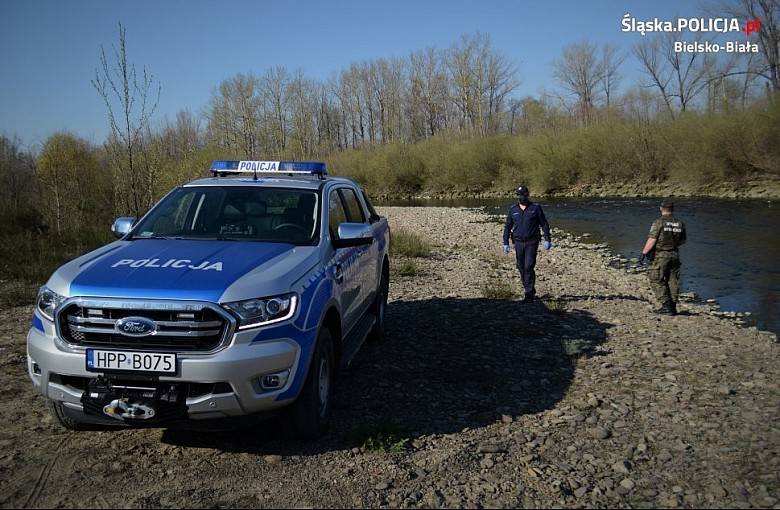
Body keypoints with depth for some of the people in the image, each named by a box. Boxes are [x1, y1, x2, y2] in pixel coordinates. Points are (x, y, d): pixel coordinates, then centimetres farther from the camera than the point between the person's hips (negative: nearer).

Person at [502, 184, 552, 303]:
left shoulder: (535, 208, 0)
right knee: (521, 269, 8)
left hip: (531, 243, -4)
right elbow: (507, 227, 11)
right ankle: (530, 291, 22)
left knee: (529, 267, -13)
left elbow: (544, 224, 3)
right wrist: (506, 243, 6)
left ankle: (529, 294, -7)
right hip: (518, 243, 4)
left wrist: (547, 240, -3)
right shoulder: (513, 209, 7)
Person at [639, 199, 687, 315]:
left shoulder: (659, 222, -13)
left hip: (660, 256, -6)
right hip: (674, 255, 6)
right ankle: (672, 306, 15)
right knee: (673, 282, 11)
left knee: (657, 281, 1)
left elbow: (652, 240, -16)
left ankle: (667, 306, -5)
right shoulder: (680, 223, 5)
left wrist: (643, 253, -9)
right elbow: (683, 240, 17)